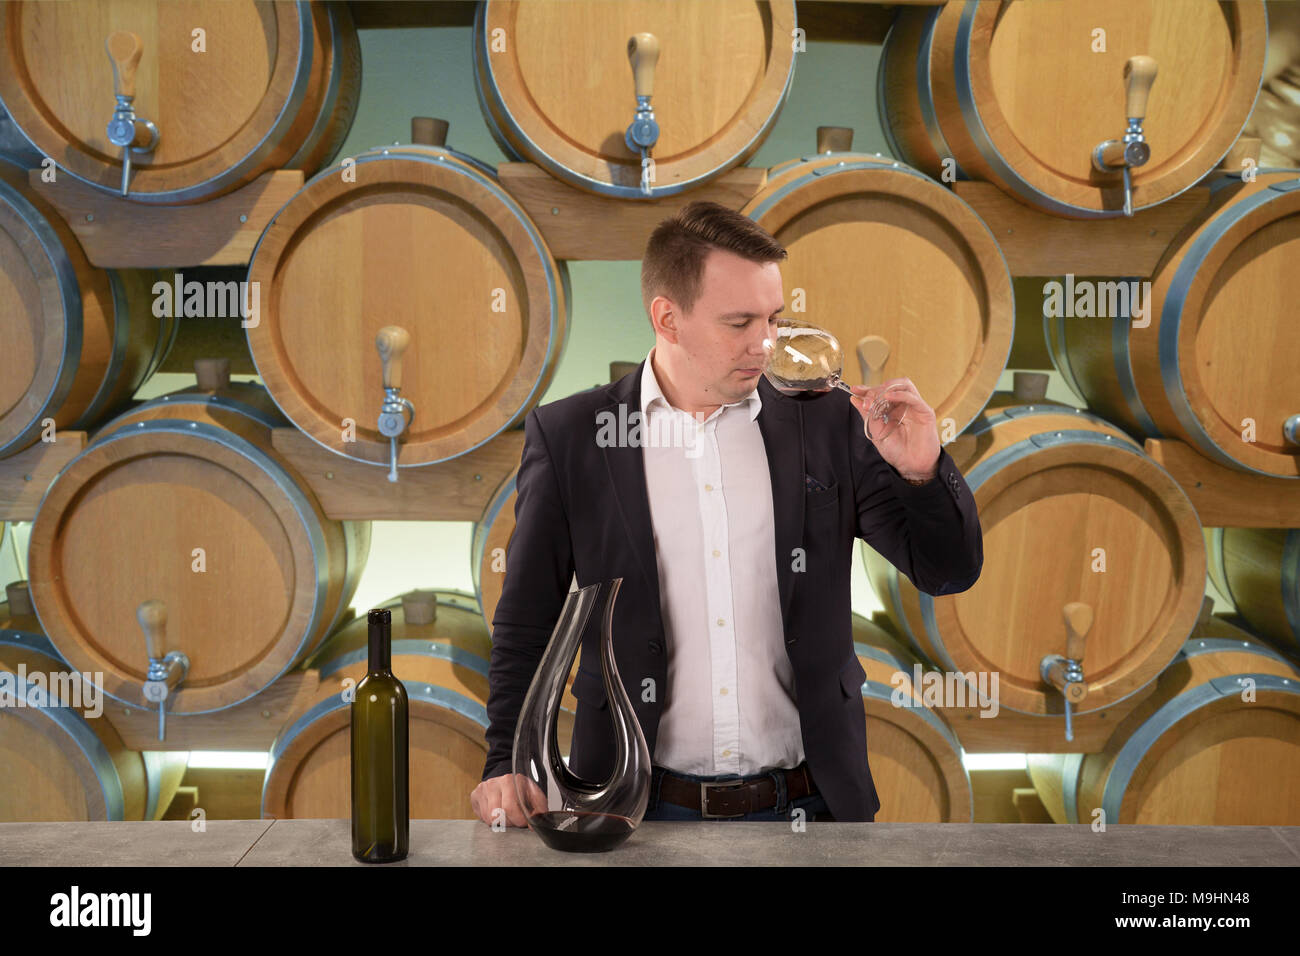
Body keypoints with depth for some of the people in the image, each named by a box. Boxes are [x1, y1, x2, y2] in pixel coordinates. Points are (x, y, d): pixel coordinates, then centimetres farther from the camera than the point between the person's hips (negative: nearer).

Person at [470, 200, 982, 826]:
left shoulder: (826, 423, 2)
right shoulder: (569, 437, -2)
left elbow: (949, 571, 4)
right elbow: (526, 629, 4)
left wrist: (921, 469, -14)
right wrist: (508, 765, -9)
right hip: (642, 811, -1)